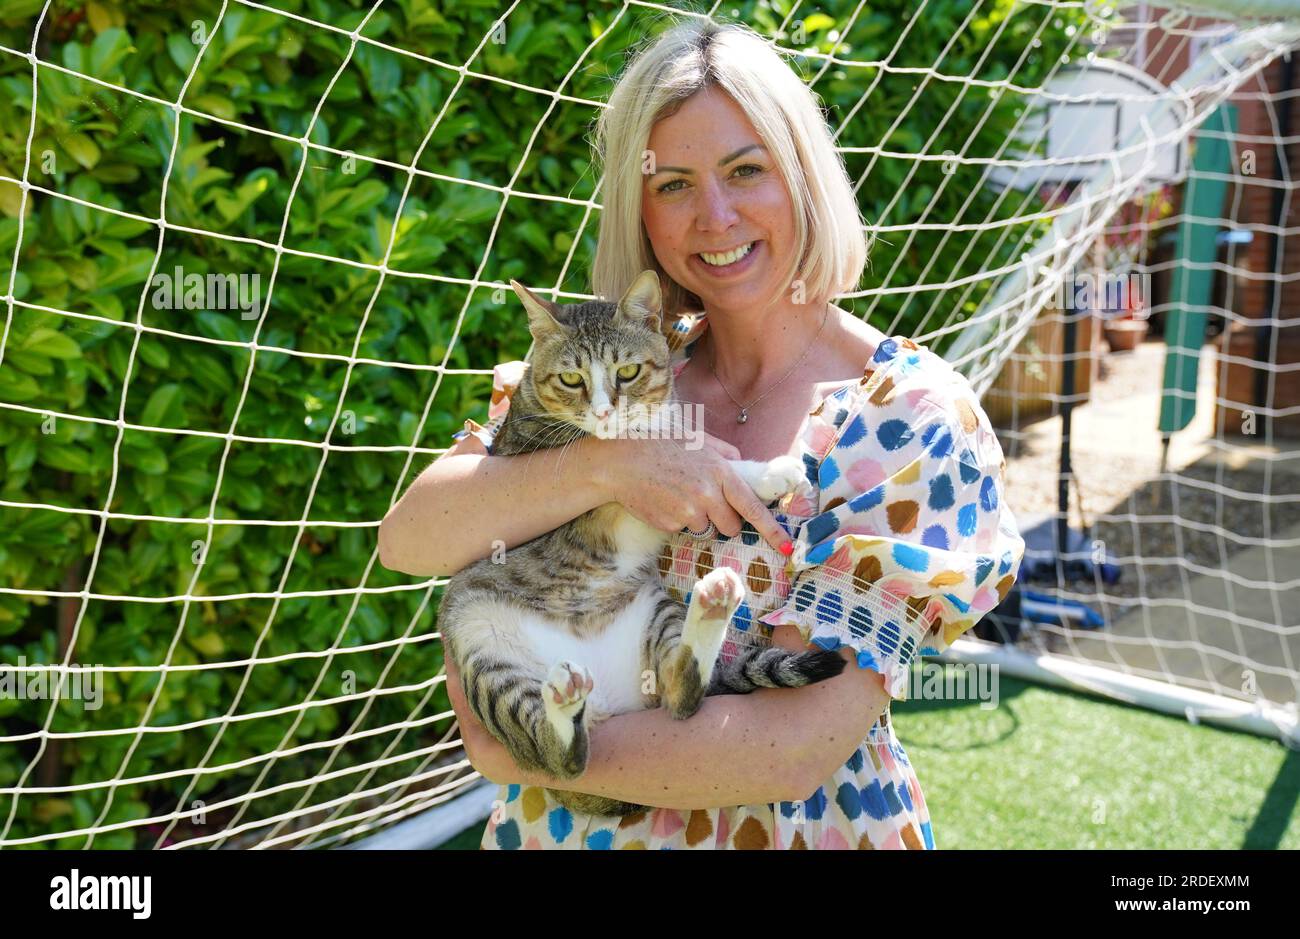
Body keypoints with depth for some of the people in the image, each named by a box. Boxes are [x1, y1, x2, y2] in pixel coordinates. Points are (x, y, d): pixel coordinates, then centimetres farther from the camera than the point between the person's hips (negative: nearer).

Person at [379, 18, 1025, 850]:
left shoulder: (913, 417, -17)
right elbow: (407, 541, -14)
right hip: (562, 822, 4)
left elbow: (803, 745, -23)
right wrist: (604, 464, -28)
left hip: (785, 827, -3)